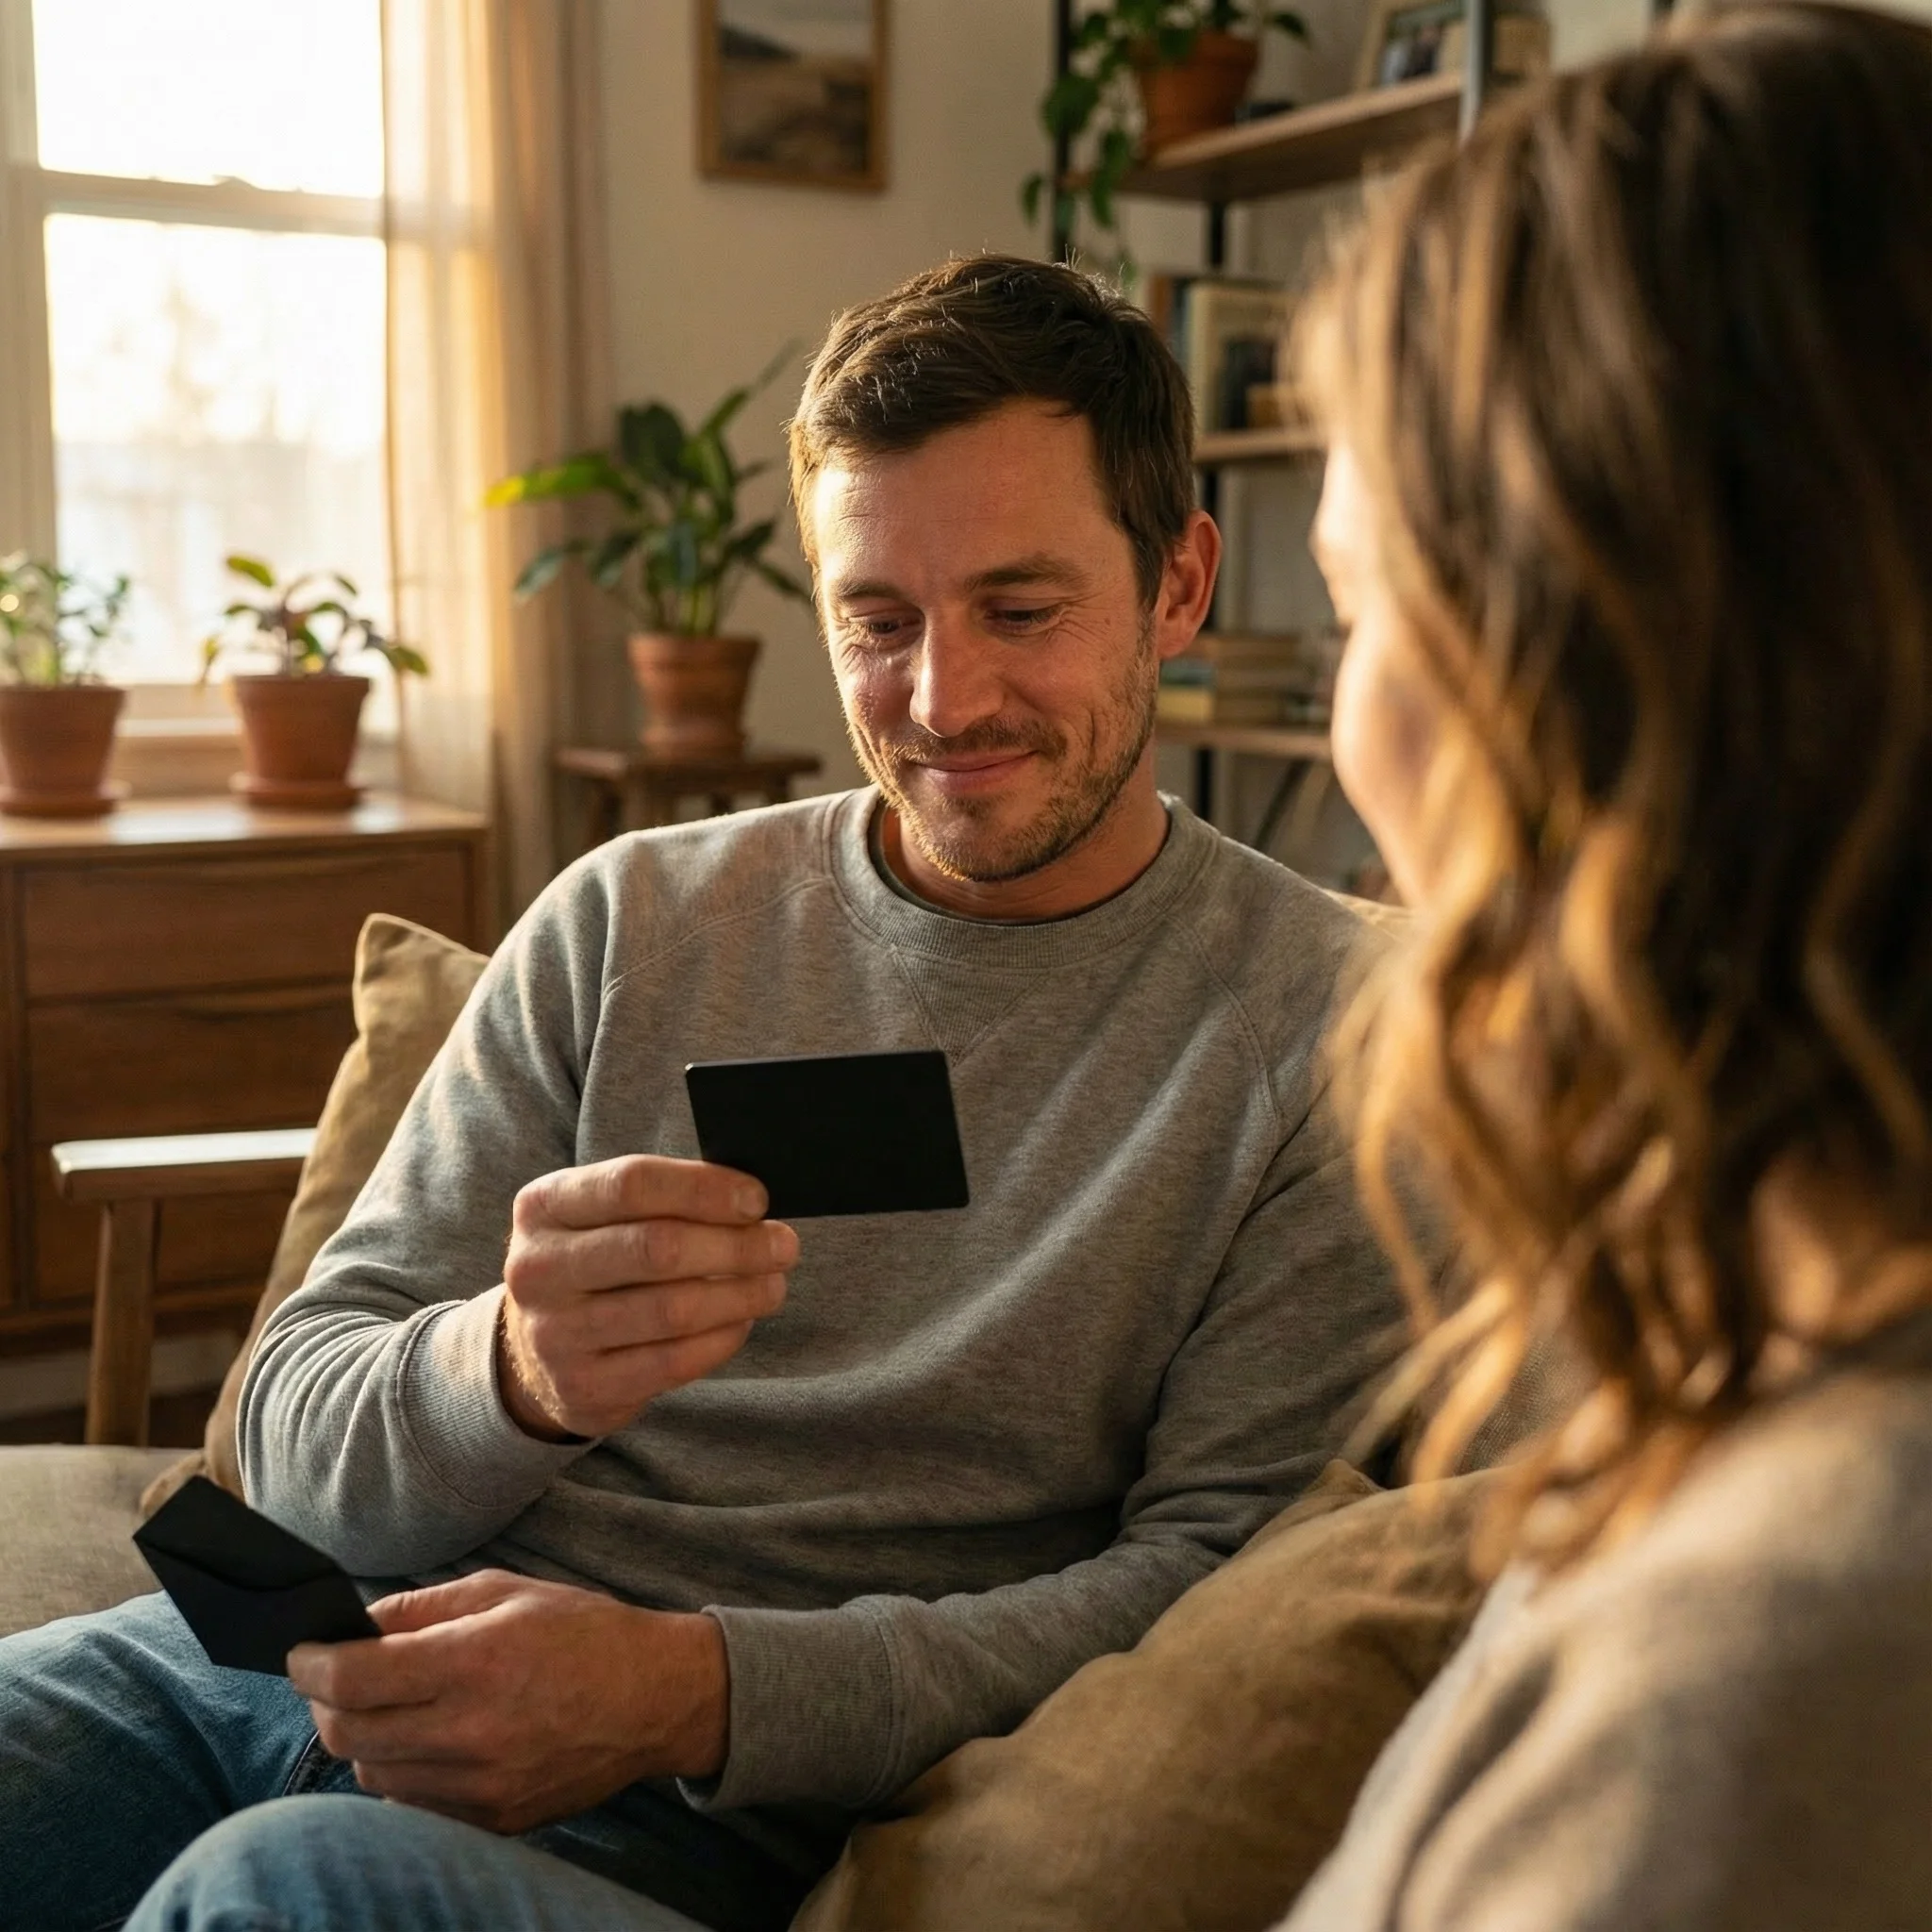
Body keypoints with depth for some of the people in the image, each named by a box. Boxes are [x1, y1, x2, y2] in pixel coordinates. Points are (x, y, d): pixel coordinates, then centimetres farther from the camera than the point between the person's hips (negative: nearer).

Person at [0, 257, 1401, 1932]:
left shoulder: (1320, 1025, -1)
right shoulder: (632, 921, 8)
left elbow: (1226, 1580, -7)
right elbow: (296, 1440, 5)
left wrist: (696, 1690, -19)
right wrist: (512, 1373, -21)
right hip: (320, 1662, 4)